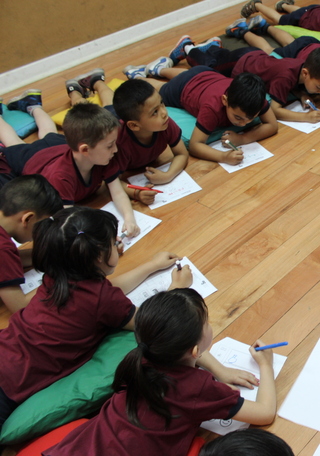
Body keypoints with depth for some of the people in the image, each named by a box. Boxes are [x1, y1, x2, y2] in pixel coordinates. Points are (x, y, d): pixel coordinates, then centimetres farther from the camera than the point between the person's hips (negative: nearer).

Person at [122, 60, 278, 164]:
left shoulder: (254, 97, -38)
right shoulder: (213, 107, -50)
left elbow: (272, 126, -32)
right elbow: (194, 145, -50)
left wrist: (242, 138, -47)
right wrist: (223, 156, -66)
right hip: (182, 88, -5)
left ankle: (160, 68, 62)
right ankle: (138, 76, 53)